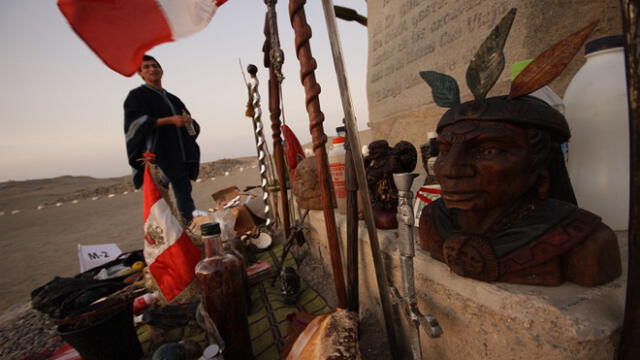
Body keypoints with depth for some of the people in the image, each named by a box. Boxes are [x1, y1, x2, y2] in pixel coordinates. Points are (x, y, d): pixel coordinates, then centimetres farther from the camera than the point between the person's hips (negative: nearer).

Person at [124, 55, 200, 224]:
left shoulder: (173, 99, 23)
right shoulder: (137, 95, 8)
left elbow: (193, 127, 20)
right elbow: (135, 122, -8)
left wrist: (189, 121, -5)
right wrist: (170, 120, -18)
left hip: (181, 157, 5)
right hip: (157, 157, -5)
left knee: (185, 199, 4)